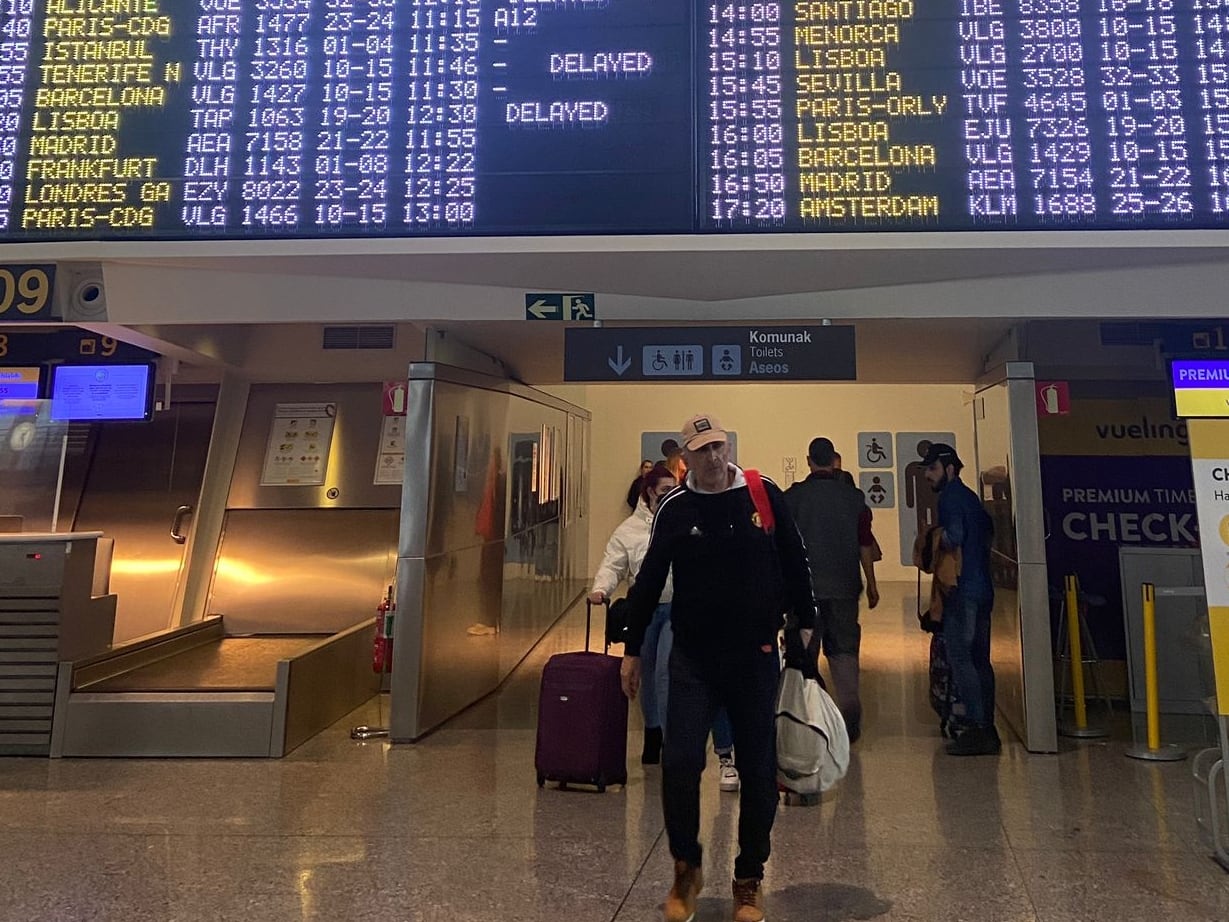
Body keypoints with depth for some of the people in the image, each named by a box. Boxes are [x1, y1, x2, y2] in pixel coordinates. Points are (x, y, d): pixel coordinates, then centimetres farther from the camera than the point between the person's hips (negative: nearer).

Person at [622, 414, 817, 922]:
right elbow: (649, 582, 5)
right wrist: (632, 650, 9)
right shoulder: (674, 509, -2)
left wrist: (804, 621, 13)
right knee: (679, 763, -5)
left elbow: (794, 561, 9)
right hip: (692, 658, 0)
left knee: (758, 770, 7)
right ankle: (687, 867, 21)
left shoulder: (765, 495, -3)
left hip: (756, 656, 0)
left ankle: (750, 879, 28)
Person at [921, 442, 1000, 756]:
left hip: (963, 589, -10)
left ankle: (977, 730, -7)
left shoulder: (950, 497, -10)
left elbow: (954, 536, -23)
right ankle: (987, 730, 16)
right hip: (982, 588, 10)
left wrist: (936, 538, -6)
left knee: (960, 658, -7)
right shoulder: (969, 496, 19)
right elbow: (989, 530, 24)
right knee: (980, 660, 11)